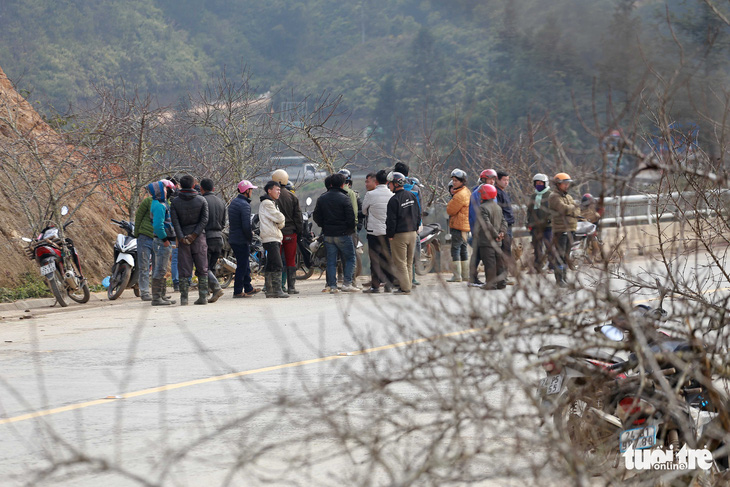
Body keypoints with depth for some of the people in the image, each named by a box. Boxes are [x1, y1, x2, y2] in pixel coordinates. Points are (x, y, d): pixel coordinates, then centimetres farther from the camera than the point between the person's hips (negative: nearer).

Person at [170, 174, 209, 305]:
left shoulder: (175, 202, 1)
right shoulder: (201, 200, 0)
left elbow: (175, 221, -8)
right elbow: (204, 219, -7)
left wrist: (181, 237, -10)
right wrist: (194, 234, -10)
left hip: (183, 237, 0)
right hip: (199, 238, 0)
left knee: (184, 270, 2)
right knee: (202, 269, 7)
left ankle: (184, 298, -3)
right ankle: (203, 297, 3)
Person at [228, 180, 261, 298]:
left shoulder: (233, 202, 12)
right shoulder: (245, 205, -18)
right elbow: (246, 225, -24)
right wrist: (250, 236, -6)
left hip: (233, 238, 9)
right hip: (242, 240, -9)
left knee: (245, 265, 19)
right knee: (242, 266, -2)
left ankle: (248, 288, 27)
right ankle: (238, 291, 0)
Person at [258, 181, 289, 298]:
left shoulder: (272, 203, 23)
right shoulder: (267, 203, -9)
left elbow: (281, 223, 19)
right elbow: (280, 218, -14)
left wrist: (280, 223, 0)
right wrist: (282, 219, 5)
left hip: (275, 238, 10)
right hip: (270, 238, -10)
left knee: (270, 266, 11)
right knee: (277, 266, -15)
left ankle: (269, 290, 13)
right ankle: (277, 290, -18)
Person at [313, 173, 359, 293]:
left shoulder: (321, 199, 6)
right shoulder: (344, 198, -10)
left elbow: (316, 216, 9)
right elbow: (350, 217, -13)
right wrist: (351, 229, 3)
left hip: (328, 234, 5)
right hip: (343, 234, -5)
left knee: (331, 261, 8)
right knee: (350, 258, 4)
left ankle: (332, 286, 4)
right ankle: (347, 283, -6)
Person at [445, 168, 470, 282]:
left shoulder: (460, 195, -18)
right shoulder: (467, 192, 15)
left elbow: (450, 210, -13)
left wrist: (449, 206, 4)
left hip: (458, 226, -10)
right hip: (465, 225, 10)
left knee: (455, 249, -9)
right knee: (463, 249, 17)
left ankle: (457, 276, -13)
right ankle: (466, 274, 23)